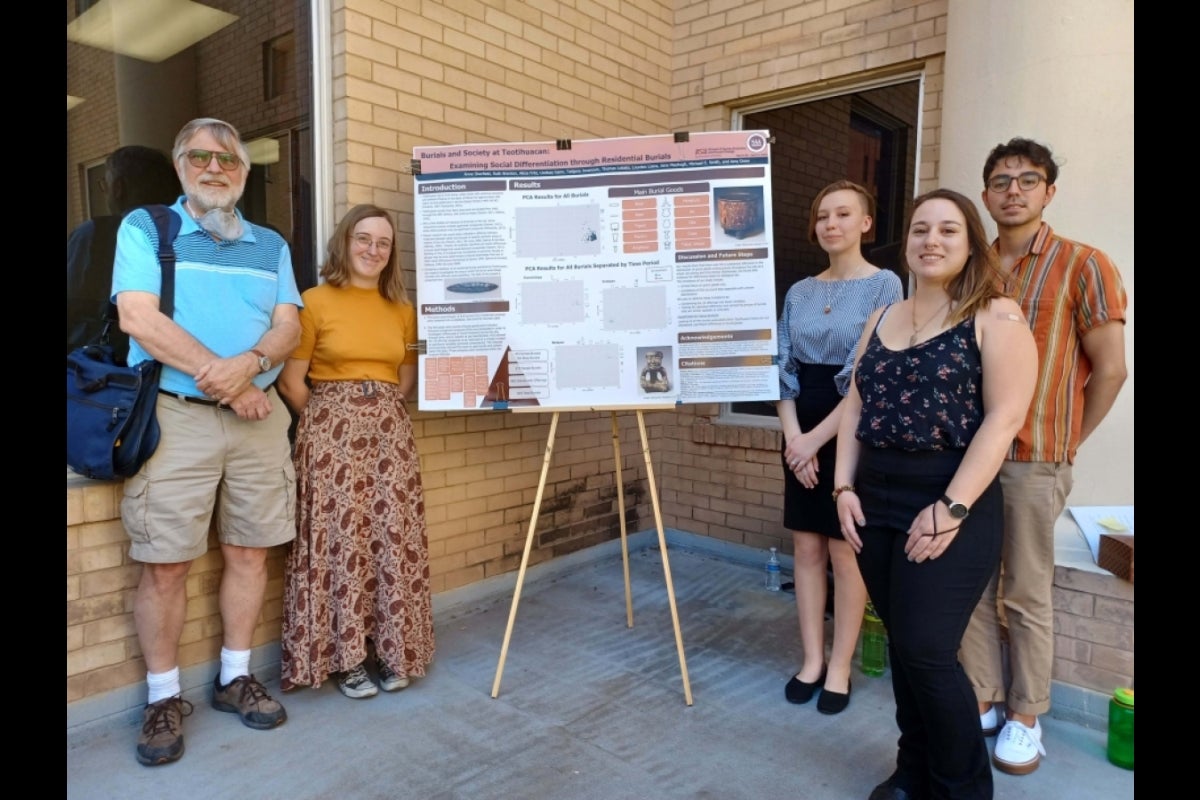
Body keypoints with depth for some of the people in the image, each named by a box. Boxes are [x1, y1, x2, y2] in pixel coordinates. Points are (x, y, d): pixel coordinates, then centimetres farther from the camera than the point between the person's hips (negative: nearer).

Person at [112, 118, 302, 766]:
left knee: (249, 551, 7)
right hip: (174, 414, -3)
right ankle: (163, 698, 15)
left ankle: (235, 678, 23)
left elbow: (288, 325, 4)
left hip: (258, 415, 3)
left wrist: (249, 363, -16)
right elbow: (138, 316, -8)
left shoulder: (271, 245, 15)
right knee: (165, 563, -1)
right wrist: (217, 375, -14)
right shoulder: (144, 228, 5)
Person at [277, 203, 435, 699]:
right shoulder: (315, 301, -4)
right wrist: (326, 421, 5)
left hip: (390, 431, 4)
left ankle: (389, 649, 18)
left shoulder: (401, 310, 10)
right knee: (341, 538, -1)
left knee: (394, 538, 4)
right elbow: (291, 382, -3)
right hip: (332, 431, -4)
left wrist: (382, 412, 8)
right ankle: (343, 656, 13)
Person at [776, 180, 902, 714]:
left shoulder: (884, 285, -5)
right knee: (806, 548, 8)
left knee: (845, 552, 3)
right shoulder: (799, 293, 9)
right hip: (801, 432, 5)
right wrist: (793, 436, -8)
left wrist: (818, 438, -14)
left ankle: (840, 667, 17)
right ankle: (811, 660, 21)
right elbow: (783, 368, 5)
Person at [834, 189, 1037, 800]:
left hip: (950, 504, -5)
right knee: (901, 645, 12)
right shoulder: (882, 320, 14)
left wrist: (951, 509, -18)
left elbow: (1005, 416, -12)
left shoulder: (996, 317, -4)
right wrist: (845, 487, 3)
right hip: (876, 503, 6)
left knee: (927, 649, -5)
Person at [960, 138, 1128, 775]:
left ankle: (1025, 717, 21)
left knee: (1026, 595, 5)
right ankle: (982, 700, 26)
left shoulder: (1083, 265, -3)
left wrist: (1063, 441, -1)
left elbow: (1109, 369, -4)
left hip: (1033, 460, -4)